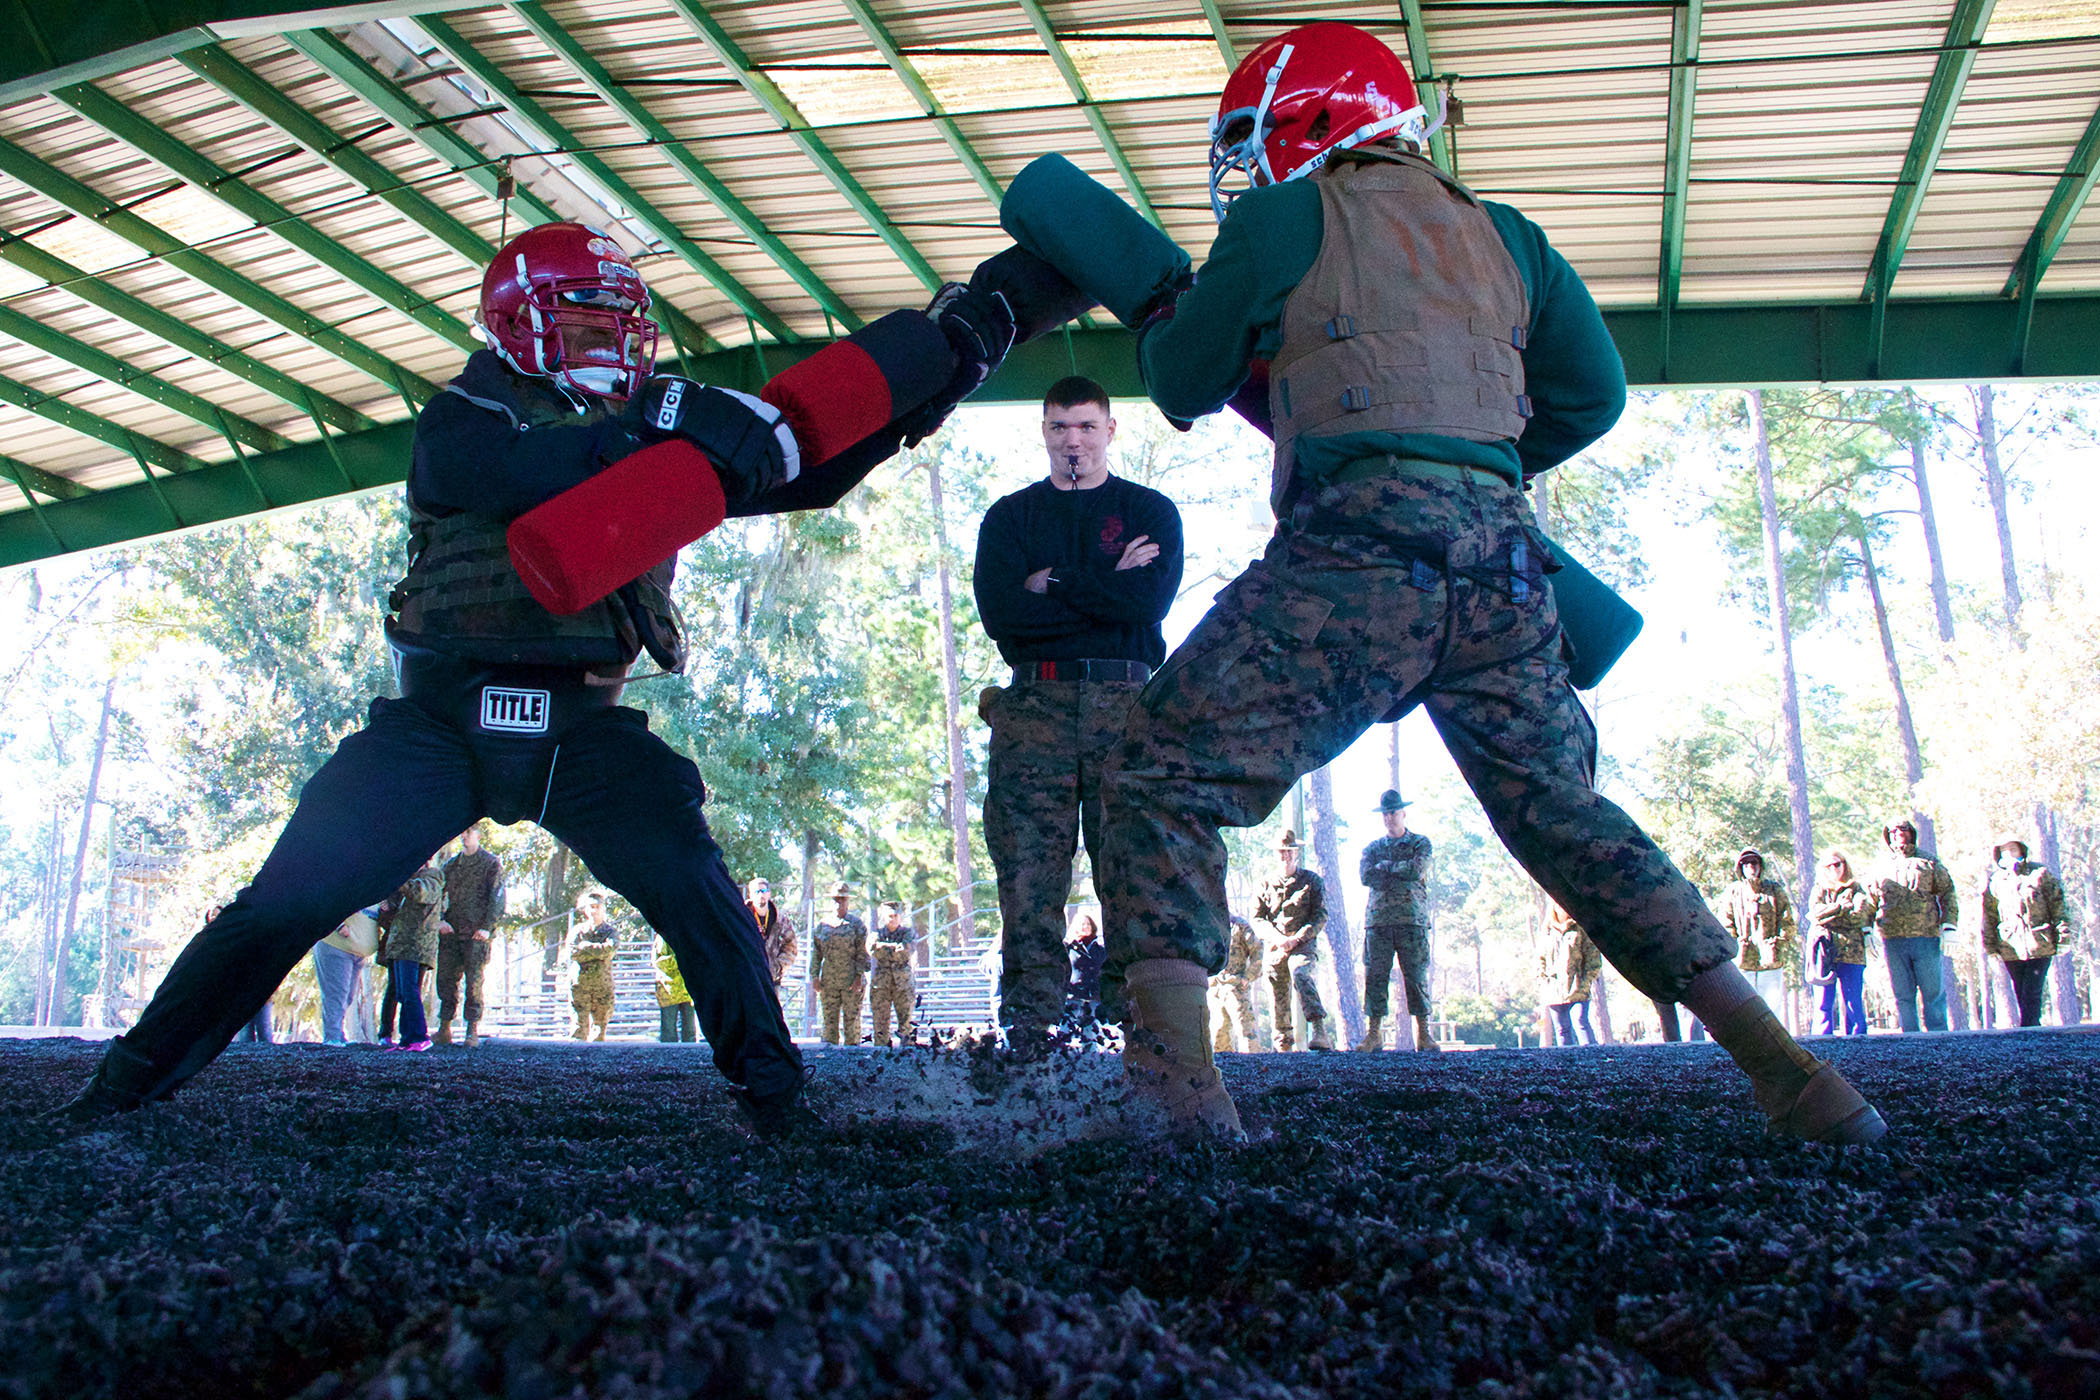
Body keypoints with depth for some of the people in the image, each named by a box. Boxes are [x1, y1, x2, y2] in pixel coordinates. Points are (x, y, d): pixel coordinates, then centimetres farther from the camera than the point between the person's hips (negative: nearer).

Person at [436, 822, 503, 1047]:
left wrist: (487, 927, -13)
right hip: (450, 932, 5)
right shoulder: (451, 864, 17)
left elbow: (497, 897, -3)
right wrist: (439, 920, -2)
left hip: (476, 934, -5)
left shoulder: (491, 863, 3)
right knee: (446, 980, 3)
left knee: (474, 982, -5)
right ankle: (444, 1030, 9)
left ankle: (473, 1031, -2)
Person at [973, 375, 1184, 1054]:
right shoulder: (1010, 517, 19)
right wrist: (1107, 588, 0)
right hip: (1034, 703, 1)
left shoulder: (1151, 511, 16)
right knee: (1028, 868, -8)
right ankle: (1030, 1022, -7)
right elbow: (999, 611, 1)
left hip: (1125, 700, -1)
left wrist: (1054, 584, 0)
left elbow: (1150, 600, -3)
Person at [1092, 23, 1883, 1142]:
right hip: (1503, 557, 6)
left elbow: (1185, 384, 16)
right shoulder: (1499, 232, 24)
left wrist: (1157, 322, 38)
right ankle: (1786, 1072, 16)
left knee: (1164, 781, 1)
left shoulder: (1287, 219, 9)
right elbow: (1591, 392, 24)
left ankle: (1173, 1076, -16)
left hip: (1360, 542, -6)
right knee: (1568, 816, 18)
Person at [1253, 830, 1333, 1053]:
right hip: (1274, 947, 3)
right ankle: (1283, 1042, 18)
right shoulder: (1266, 885, 12)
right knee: (1278, 1001, -1)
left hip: (1304, 942, -3)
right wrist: (1277, 937, -10)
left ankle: (1319, 1031, -41)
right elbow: (1257, 919, 9)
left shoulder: (1312, 881, 7)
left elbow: (1321, 917, 2)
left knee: (1300, 973, -32)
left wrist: (1296, 938, -11)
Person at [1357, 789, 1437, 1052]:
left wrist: (1386, 867, -1)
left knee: (1416, 977, -3)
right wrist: (1403, 871, -4)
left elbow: (1417, 870, -10)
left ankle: (1424, 1034, 3)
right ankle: (1374, 1034, 2)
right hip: (1378, 920, 2)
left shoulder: (1420, 843, 10)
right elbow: (1366, 876, -2)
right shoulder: (1373, 848, 17)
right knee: (1375, 977, -2)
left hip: (1411, 920, -2)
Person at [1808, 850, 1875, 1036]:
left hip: (1851, 952, -1)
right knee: (1824, 1003, -3)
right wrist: (1842, 906, -11)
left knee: (1854, 1003, -4)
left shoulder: (1856, 889, 12)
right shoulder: (1820, 890, 16)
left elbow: (1860, 917, -5)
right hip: (1825, 951, 1)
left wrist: (1827, 915, -5)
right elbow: (1815, 911, -3)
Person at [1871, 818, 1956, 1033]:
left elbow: (1947, 892, 8)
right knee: (1903, 995, 3)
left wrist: (1949, 926, -3)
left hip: (1926, 937, -1)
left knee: (1933, 991, 0)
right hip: (1893, 939, 1)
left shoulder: (1929, 862, 11)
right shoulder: (1880, 867, 15)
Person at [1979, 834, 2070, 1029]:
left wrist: (2063, 937, -1)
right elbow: (1989, 917, 13)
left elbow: (2058, 907, 4)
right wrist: (1990, 947, 11)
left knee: (2031, 994, -8)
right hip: (2011, 948, 3)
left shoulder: (2040, 873, 3)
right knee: (2021, 996, 5)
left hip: (2040, 945, -3)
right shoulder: (1993, 881, 9)